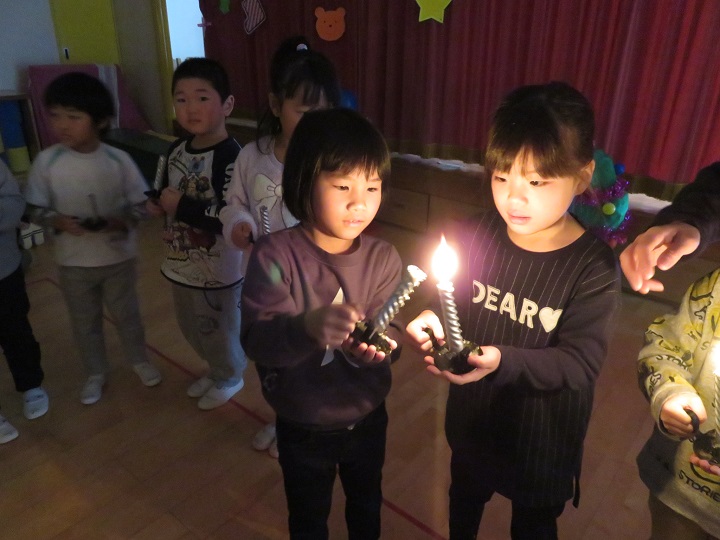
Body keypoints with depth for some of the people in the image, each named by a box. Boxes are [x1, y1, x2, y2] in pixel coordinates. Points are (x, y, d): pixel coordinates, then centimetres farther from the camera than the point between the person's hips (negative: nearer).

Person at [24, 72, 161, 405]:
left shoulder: (119, 160, -14)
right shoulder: (46, 161, -12)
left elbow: (140, 203, -5)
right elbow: (37, 208, -3)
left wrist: (122, 221, -24)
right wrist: (59, 221, -23)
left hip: (119, 257, -1)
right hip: (73, 262, 1)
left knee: (126, 314, 18)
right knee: (84, 323, 18)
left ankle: (139, 360, 43)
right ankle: (95, 373, 41)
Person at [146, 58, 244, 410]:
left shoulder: (229, 156, -23)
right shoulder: (177, 150, 3)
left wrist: (181, 206, -26)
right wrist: (159, 205, -3)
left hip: (218, 266, -8)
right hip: (182, 260, 8)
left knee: (218, 329, 13)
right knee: (192, 327, 24)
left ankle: (230, 378, 42)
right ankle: (217, 370, 51)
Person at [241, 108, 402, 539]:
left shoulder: (384, 257, -13)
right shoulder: (275, 254, -22)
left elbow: (390, 336, -16)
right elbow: (258, 339, -30)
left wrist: (368, 348, -38)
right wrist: (307, 329, -50)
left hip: (367, 418, 3)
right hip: (302, 428, -2)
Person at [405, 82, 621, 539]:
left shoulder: (594, 267, -24)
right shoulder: (475, 235, -17)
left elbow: (580, 363, -27)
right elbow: (452, 307, -8)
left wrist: (502, 361, -43)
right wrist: (431, 325, -31)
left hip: (543, 442, -2)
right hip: (471, 421, 3)